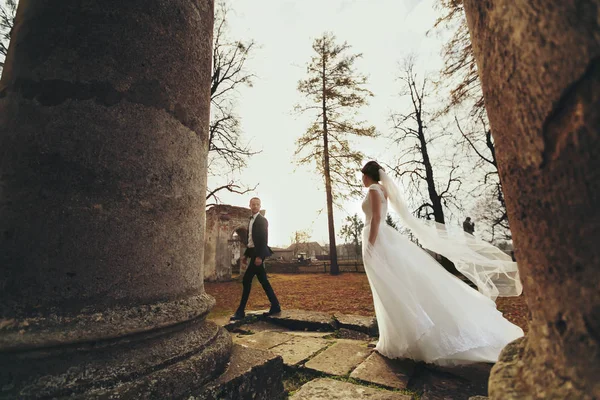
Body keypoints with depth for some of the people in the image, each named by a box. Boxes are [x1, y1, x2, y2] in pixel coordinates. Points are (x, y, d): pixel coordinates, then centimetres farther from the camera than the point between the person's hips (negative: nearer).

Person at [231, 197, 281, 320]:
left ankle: (241, 311, 1)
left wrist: (259, 256, -24)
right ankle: (275, 306, 16)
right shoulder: (251, 220, 17)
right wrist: (246, 254, 17)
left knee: (246, 280, -8)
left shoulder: (262, 220, -9)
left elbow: (264, 239, -17)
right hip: (254, 253, 9)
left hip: (258, 253, -9)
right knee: (263, 281, 10)